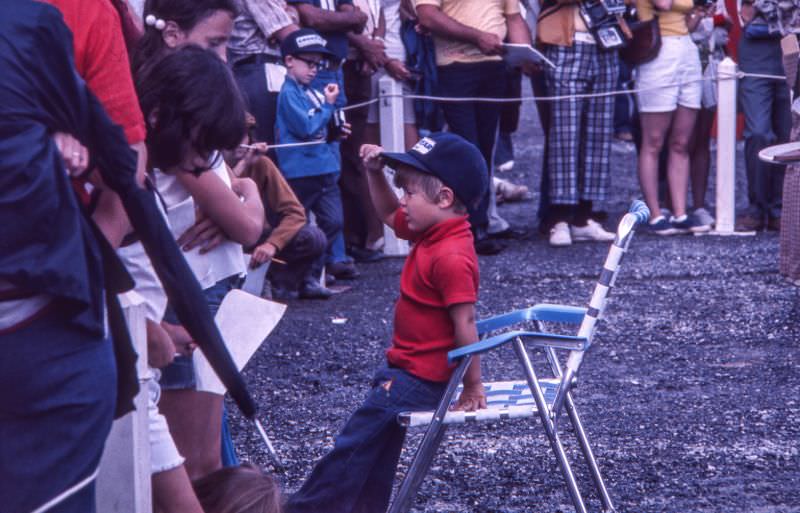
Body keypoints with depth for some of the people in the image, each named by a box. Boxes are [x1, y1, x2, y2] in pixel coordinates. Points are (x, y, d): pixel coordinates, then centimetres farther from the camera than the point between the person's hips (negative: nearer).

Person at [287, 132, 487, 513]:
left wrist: (472, 386, -25)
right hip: (408, 366, 10)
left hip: (422, 377, -10)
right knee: (377, 440, 21)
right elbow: (389, 214, 21)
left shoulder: (450, 257, -29)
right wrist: (375, 174, 6)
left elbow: (465, 324, -29)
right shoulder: (431, 232, 3)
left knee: (356, 441, -3)